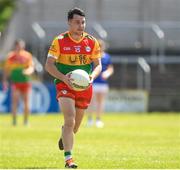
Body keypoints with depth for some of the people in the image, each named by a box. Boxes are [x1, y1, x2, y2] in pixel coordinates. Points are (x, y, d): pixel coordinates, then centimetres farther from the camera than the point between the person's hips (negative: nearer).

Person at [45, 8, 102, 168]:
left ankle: (64, 135, 51)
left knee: (75, 126, 13)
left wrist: (92, 76, -18)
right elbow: (49, 65, -10)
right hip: (65, 85, -3)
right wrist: (64, 77, -27)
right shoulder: (59, 41, -8)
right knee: (70, 120, -21)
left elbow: (98, 64, 4)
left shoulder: (92, 42, 0)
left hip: (85, 87, 4)